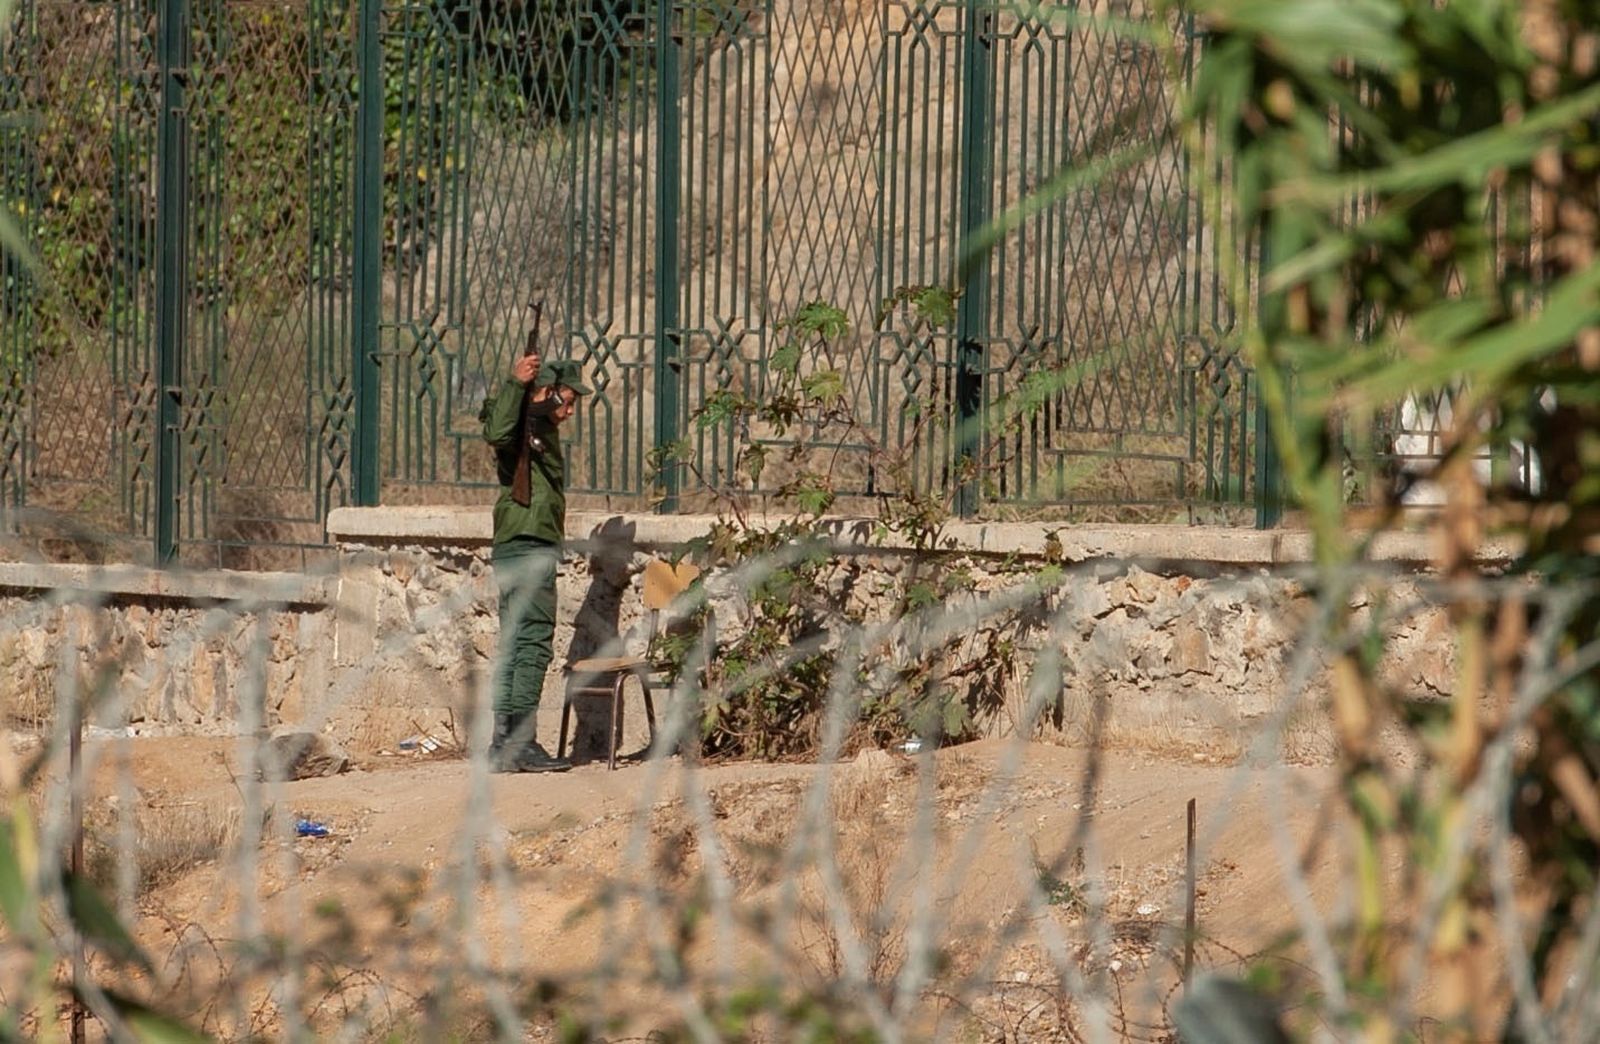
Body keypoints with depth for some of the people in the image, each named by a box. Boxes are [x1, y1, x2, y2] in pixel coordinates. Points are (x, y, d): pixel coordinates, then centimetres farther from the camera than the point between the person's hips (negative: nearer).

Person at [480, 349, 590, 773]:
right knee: (533, 644, -11)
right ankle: (521, 743, -12)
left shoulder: (543, 428, 22)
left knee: (515, 646, 10)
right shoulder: (525, 423, -9)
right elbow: (498, 434, -32)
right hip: (527, 550, -11)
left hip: (531, 550, 11)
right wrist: (516, 384, -39)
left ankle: (504, 744, 13)